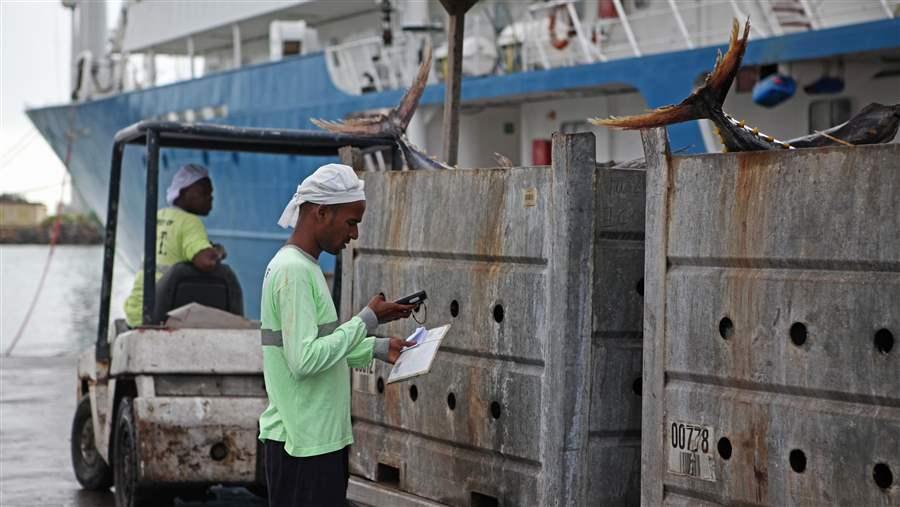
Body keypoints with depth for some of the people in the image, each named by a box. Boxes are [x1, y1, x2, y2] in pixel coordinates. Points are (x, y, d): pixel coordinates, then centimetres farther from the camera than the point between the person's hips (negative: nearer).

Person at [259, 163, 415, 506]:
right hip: (303, 442, -10)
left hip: (319, 438, 10)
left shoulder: (301, 267, 13)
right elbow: (304, 360, -25)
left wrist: (379, 348, 10)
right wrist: (367, 320, -18)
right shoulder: (294, 271, -18)